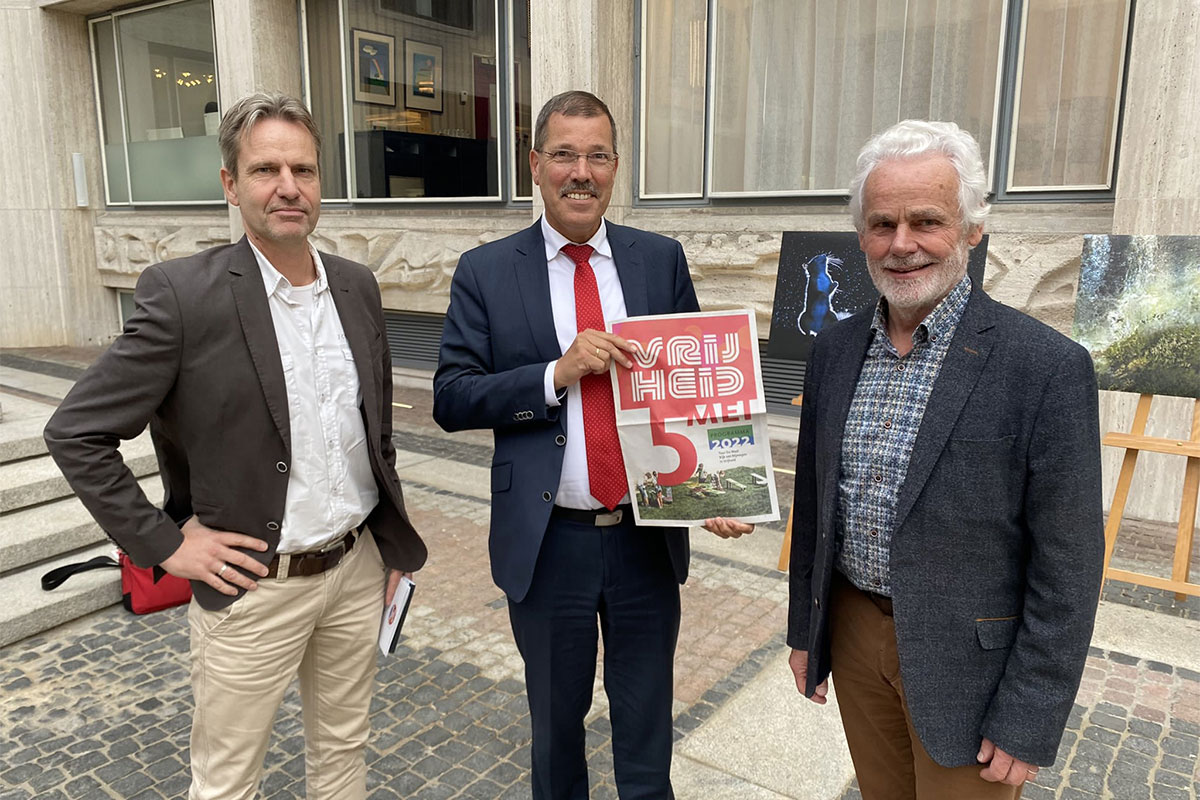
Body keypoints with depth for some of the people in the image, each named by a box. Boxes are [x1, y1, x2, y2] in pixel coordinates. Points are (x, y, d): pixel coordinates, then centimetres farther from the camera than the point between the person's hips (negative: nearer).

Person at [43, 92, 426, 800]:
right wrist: (164, 543, -11)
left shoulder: (357, 286, 2)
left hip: (358, 569, 5)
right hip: (253, 587, -4)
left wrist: (394, 542, 11)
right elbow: (76, 432, -10)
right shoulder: (183, 293, -15)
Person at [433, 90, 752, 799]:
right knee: (556, 717, 21)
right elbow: (451, 399, -7)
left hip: (649, 536, 1)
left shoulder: (662, 260, 2)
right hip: (548, 543, -1)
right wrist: (558, 373, -21)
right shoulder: (486, 273, -3)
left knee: (646, 723, 18)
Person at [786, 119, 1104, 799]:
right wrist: (805, 630, 11)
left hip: (966, 660, -4)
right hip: (853, 632, 5)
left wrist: (1028, 723, -11)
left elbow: (1066, 568, -13)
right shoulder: (836, 348, 0)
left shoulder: (1048, 367, -16)